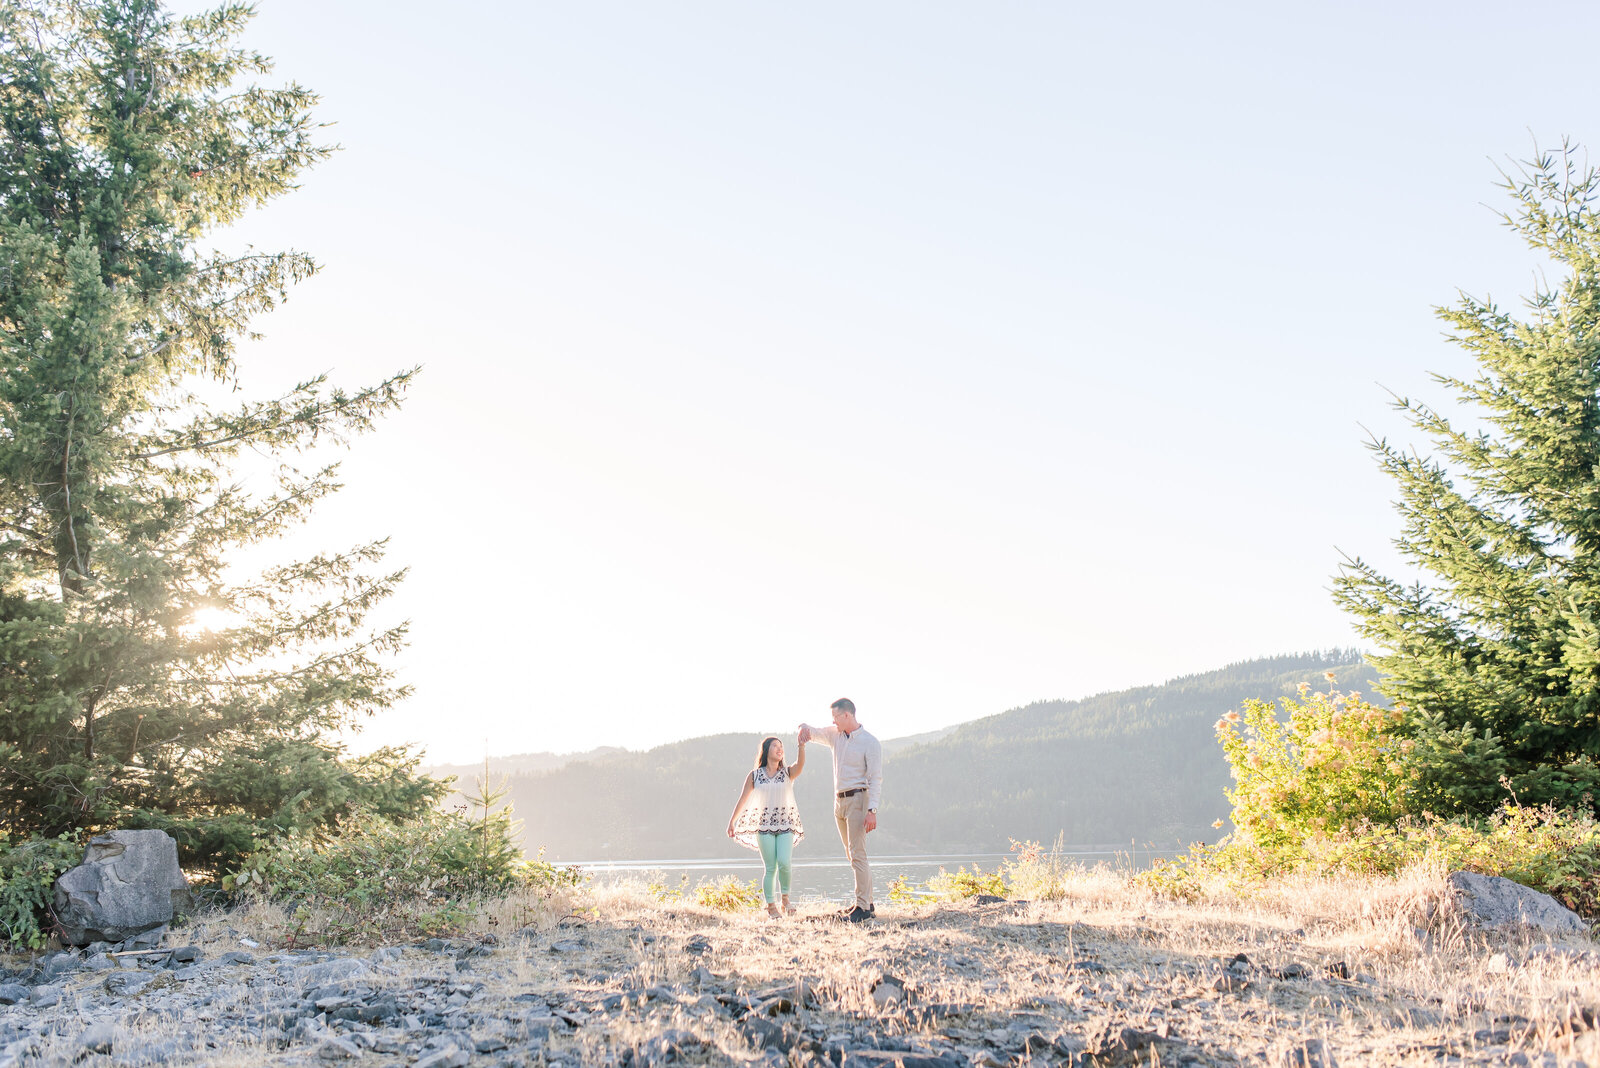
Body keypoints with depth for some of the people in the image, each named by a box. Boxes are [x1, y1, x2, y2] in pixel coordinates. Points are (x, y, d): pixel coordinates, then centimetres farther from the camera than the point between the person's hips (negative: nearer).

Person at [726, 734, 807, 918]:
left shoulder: (788, 773, 6)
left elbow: (800, 765, -16)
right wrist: (732, 821, 6)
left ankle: (785, 898, 5)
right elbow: (743, 799, 9)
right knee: (770, 868, -3)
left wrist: (802, 747, -33)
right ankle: (771, 906, 7)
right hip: (764, 825, 0)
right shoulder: (754, 776, 6)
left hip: (786, 824, 0)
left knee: (784, 863, -16)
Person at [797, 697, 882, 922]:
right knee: (852, 855, 9)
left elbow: (876, 779, -12)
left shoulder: (870, 743, -9)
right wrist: (804, 728, -3)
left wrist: (872, 810, -21)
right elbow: (812, 731, 23)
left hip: (857, 799, -8)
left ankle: (863, 907, -16)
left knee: (857, 854, -14)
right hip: (839, 800, 8)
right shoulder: (835, 735, 12)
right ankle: (868, 904, 14)